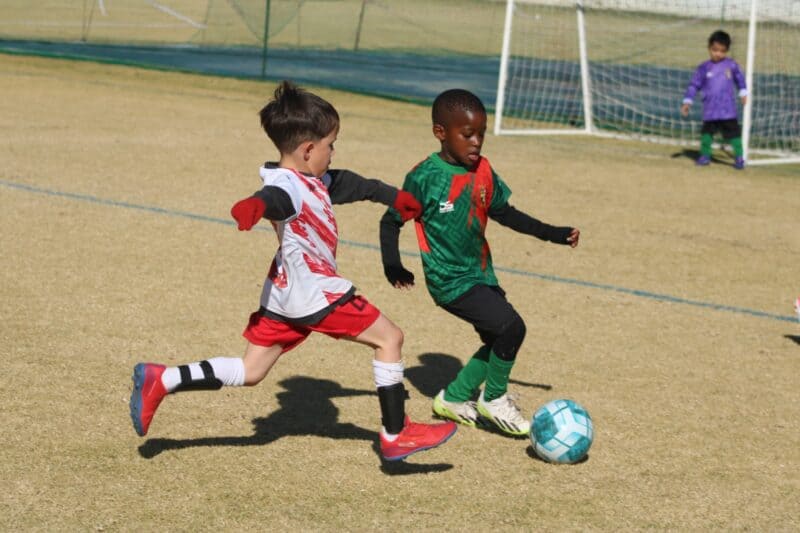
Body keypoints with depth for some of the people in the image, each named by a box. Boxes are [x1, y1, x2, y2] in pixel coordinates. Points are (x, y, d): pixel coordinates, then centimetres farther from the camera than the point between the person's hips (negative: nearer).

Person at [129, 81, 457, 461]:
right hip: (316, 293, -10)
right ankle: (396, 436, 6)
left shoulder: (315, 181, 10)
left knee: (249, 372, 12)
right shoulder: (289, 186, -21)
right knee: (388, 338, 1)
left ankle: (159, 381, 8)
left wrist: (394, 197, 44)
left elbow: (352, 185, 28)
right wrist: (256, 205, -70)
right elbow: (274, 198, -46)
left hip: (287, 296, 10)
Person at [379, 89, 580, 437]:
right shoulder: (425, 177, -16)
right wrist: (393, 268, -16)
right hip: (450, 282, -8)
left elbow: (504, 213, 15)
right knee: (511, 327, -17)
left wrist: (553, 234, 11)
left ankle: (454, 399, 31)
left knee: (499, 341, 14)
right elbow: (391, 221, -8)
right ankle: (494, 399, 3)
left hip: (481, 275, 8)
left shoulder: (483, 171, 3)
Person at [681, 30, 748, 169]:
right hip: (710, 109, 1)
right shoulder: (704, 68, 2)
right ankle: (705, 155, 22)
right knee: (707, 131, 6)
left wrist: (743, 93, 12)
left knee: (733, 131, -4)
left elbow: (739, 78, 17)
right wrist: (687, 102, 2)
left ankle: (739, 157, 4)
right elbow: (694, 85, 5)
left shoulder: (731, 65, 2)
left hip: (728, 110, -1)